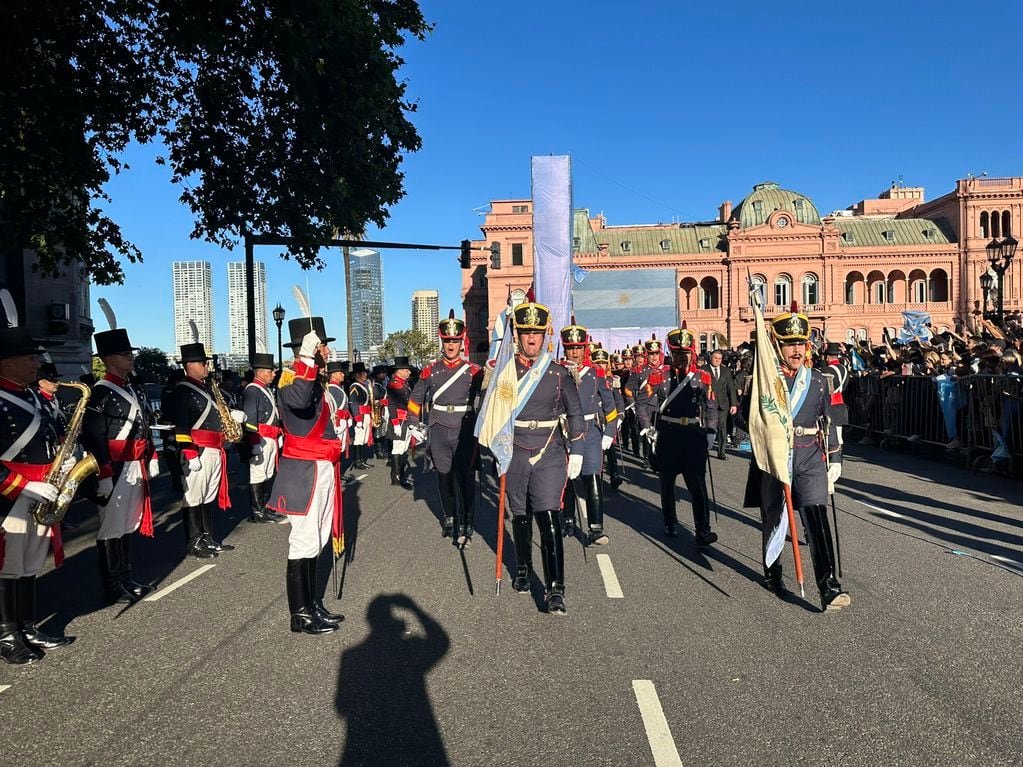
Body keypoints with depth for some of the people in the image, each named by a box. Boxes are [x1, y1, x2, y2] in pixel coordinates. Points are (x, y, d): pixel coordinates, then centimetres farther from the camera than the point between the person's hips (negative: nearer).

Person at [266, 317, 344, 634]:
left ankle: (313, 605, 27)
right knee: (304, 541, -2)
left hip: (322, 469, 10)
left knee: (316, 540, 16)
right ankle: (300, 614, 9)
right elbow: (299, 401, -42)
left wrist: (333, 467, 27)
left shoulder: (315, 381, 14)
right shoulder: (291, 380, -16)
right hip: (304, 472, -10)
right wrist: (307, 358, -38)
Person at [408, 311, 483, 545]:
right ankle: (449, 518, 31)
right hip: (439, 432, 3)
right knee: (444, 477, 13)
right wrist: (416, 427, 13)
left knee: (465, 478, -5)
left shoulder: (474, 371, -2)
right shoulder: (430, 370, 5)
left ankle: (464, 526, 1)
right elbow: (416, 399, 15)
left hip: (465, 432, -2)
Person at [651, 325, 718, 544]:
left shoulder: (702, 377, 2)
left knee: (698, 484, -5)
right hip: (667, 436, 1)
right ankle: (670, 523, 30)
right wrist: (650, 431, -4)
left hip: (694, 436, 0)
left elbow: (711, 407, 8)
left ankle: (703, 532, -3)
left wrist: (710, 432, 2)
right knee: (667, 482, 13)